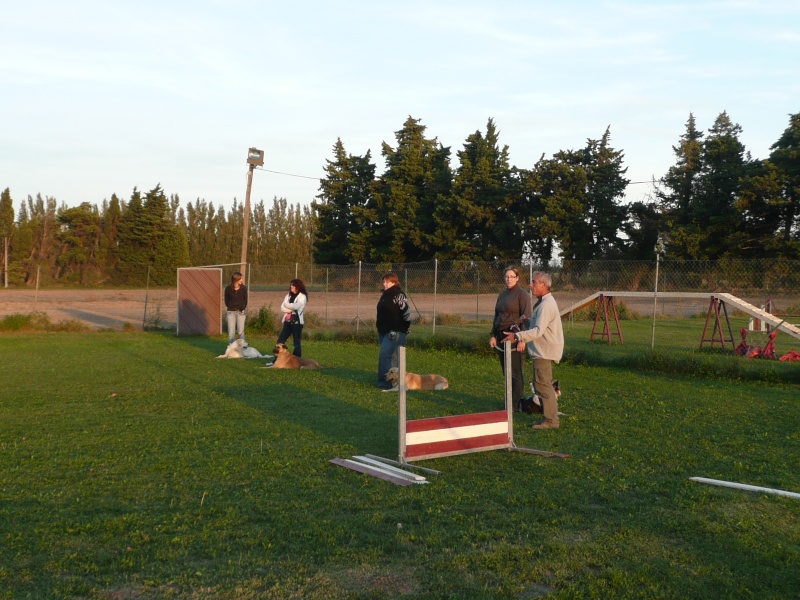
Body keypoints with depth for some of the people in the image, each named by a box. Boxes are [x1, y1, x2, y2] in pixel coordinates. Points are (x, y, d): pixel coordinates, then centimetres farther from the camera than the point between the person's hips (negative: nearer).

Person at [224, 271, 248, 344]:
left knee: (241, 332, 1)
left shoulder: (244, 288, 0)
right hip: (231, 312, 0)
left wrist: (243, 309, -2)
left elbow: (245, 300, 6)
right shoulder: (228, 289, -2)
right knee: (231, 332, 1)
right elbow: (226, 300, 7)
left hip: (241, 312, 0)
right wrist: (229, 308, -1)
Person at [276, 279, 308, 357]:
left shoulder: (302, 296, -3)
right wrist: (291, 309, -10)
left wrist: (286, 304, -2)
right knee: (280, 341, 4)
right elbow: (282, 308, 5)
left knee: (297, 342, -1)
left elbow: (295, 306, -19)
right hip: (287, 321, 6)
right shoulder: (289, 295, 14)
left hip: (297, 322, -6)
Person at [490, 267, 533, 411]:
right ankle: (509, 401, 20)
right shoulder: (502, 294, 16)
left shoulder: (522, 294, -6)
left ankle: (516, 404, 3)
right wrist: (493, 335, 13)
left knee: (515, 372, -3)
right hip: (501, 336, 7)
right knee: (506, 371, 11)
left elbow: (526, 318, -12)